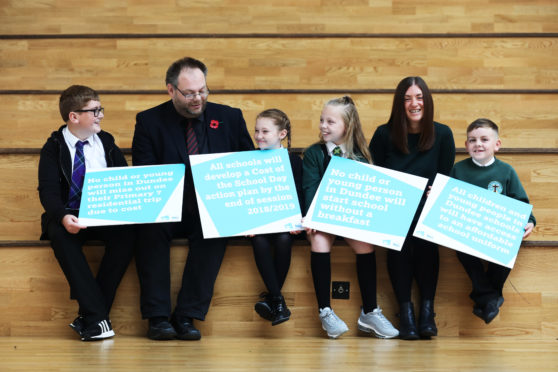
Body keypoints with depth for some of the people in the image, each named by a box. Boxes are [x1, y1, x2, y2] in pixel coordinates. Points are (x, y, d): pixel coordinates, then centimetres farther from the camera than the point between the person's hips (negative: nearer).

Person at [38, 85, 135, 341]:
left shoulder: (106, 142, 13)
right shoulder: (54, 147, 3)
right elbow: (47, 191, -8)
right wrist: (62, 217, -29)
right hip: (70, 218, -2)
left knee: (126, 233, -30)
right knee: (59, 234, -35)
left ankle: (89, 317, -25)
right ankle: (97, 317, -36)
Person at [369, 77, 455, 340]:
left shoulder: (442, 135, 4)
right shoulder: (384, 135, 2)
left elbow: (445, 179, 6)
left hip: (427, 207, 0)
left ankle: (427, 307, -25)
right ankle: (405, 308, -27)